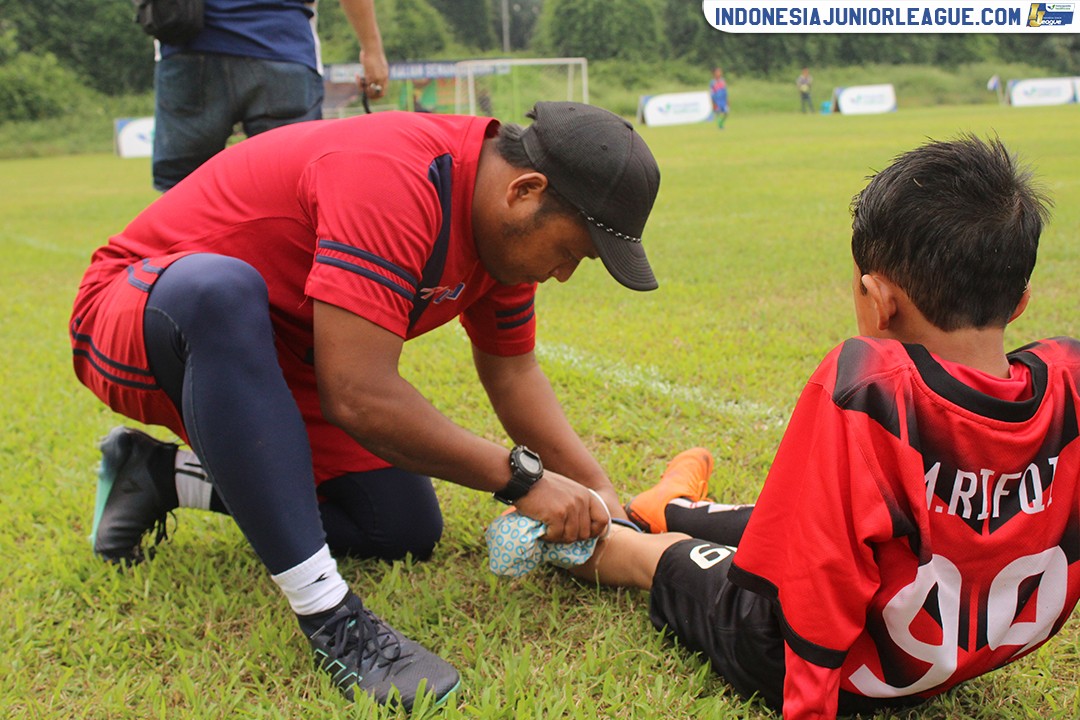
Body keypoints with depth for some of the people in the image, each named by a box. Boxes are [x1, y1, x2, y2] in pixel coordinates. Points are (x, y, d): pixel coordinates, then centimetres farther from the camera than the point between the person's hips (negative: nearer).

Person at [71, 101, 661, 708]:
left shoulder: (505, 224, -5)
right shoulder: (395, 180, -35)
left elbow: (512, 370, 6)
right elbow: (358, 397, -38)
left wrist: (599, 494, -5)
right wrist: (519, 477, -28)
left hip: (270, 360, 8)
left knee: (407, 532, -1)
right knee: (220, 288, -43)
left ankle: (162, 476, 14)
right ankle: (328, 615, -38)